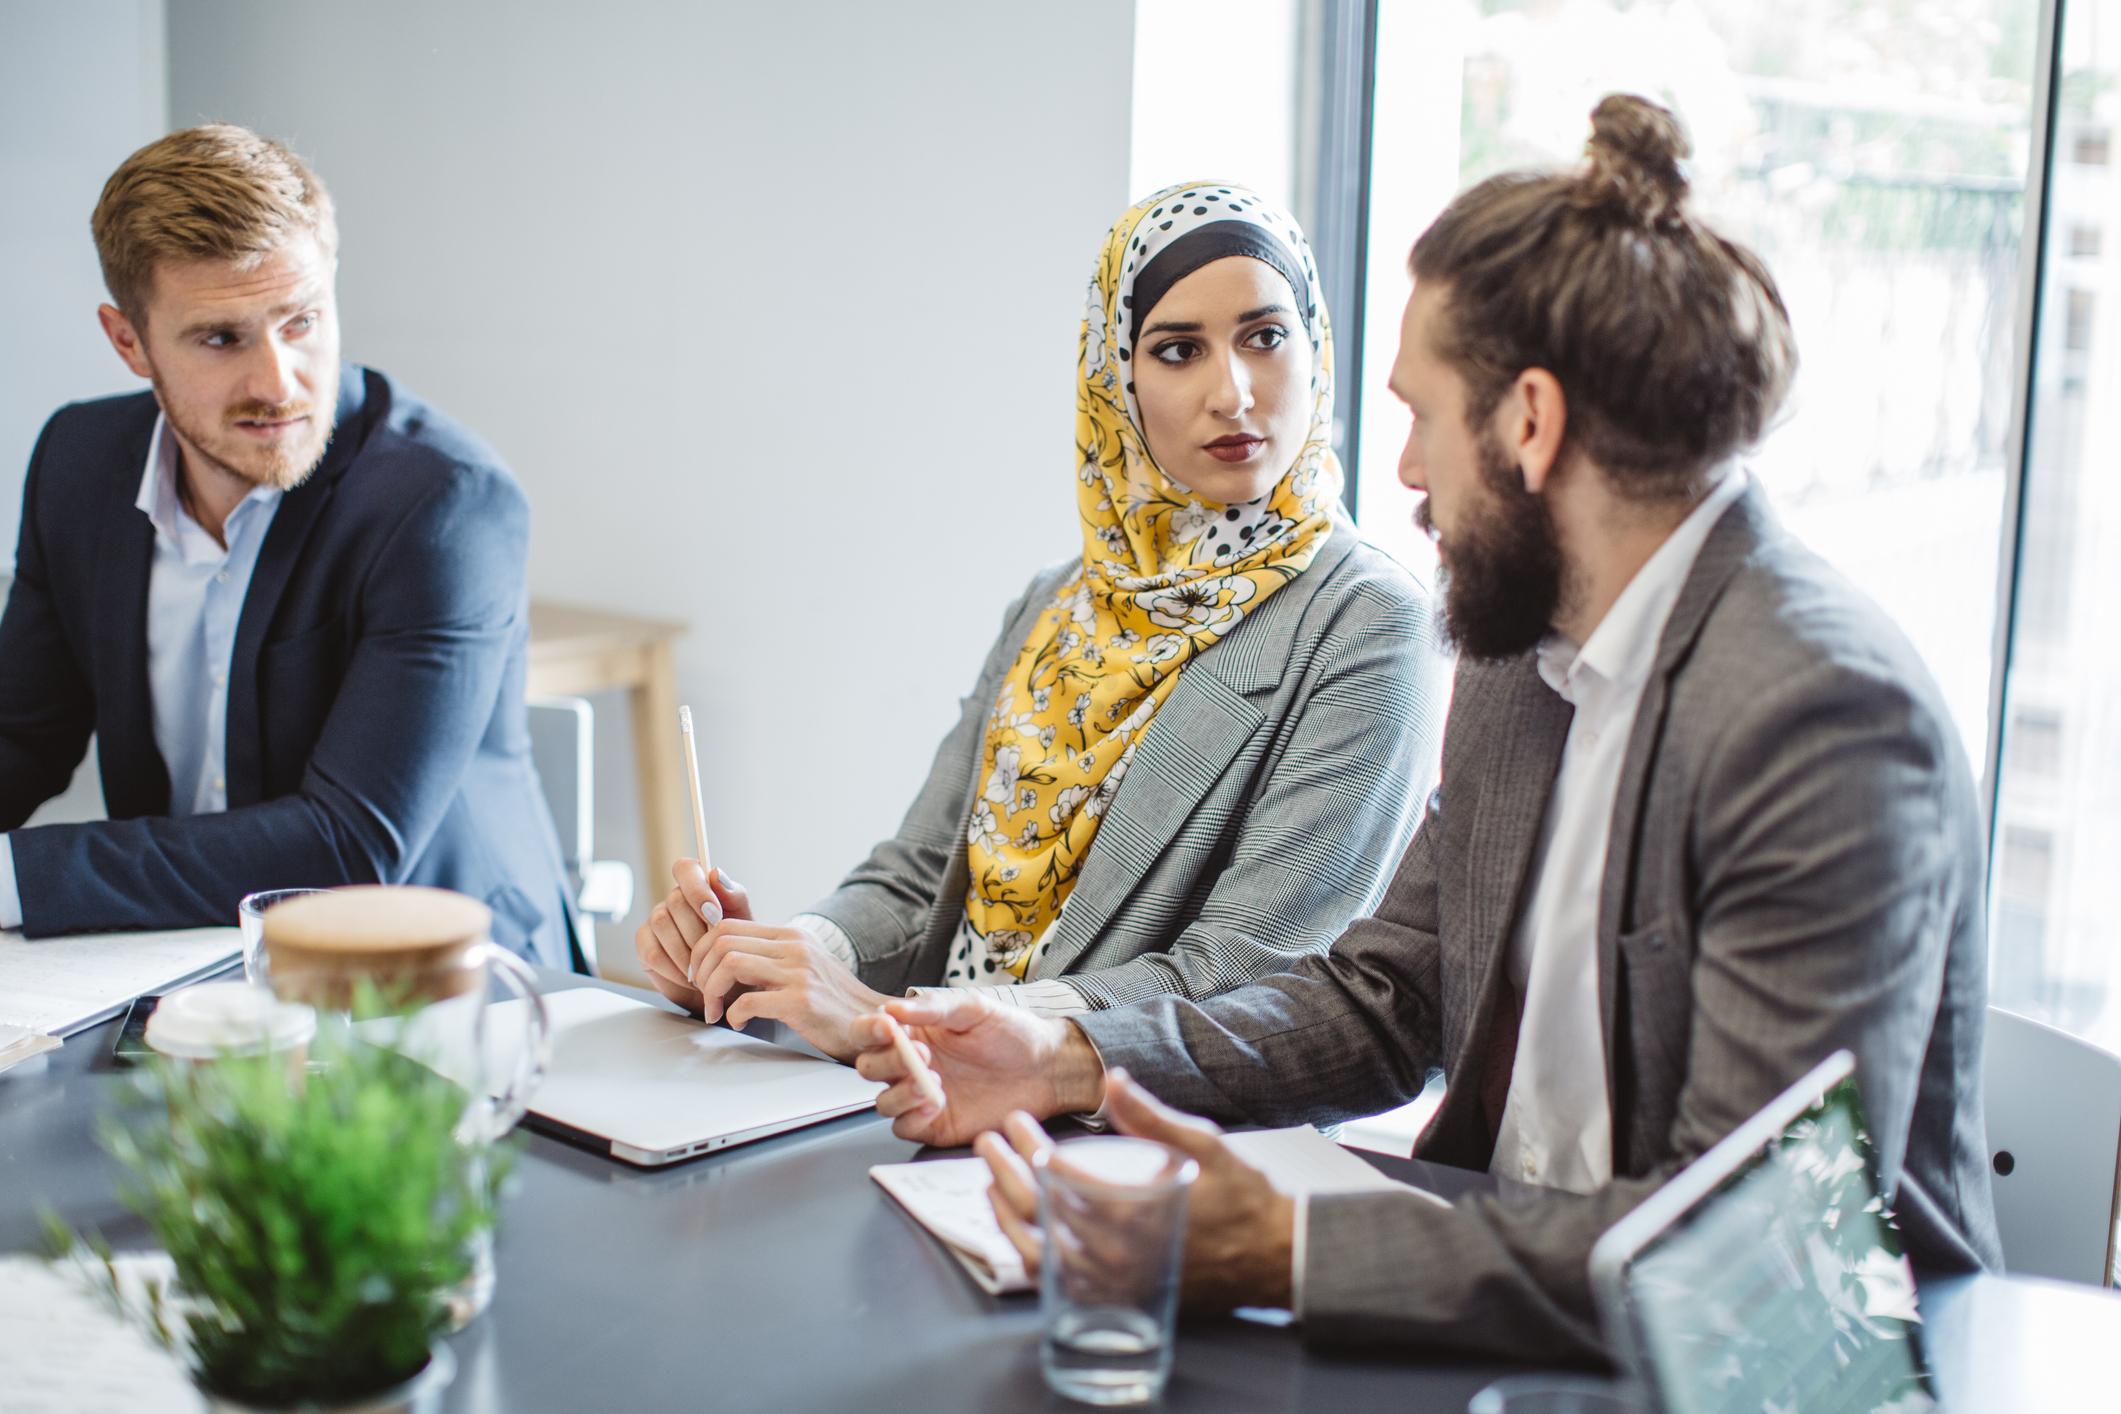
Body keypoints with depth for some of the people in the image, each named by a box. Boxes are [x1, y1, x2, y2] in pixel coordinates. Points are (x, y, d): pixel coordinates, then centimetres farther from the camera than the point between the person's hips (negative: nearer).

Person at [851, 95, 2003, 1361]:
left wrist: (1286, 1252, -32)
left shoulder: (1825, 717, -22)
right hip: (1516, 1296, 7)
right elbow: (1380, 1002, 12)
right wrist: (1065, 1061, -1)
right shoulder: (1520, 651, 6)